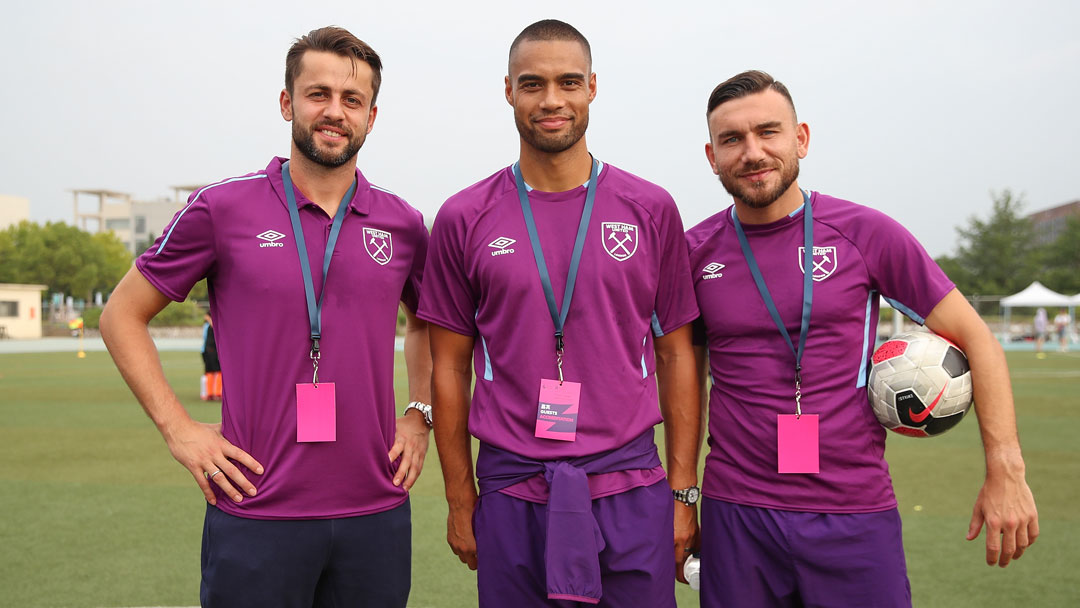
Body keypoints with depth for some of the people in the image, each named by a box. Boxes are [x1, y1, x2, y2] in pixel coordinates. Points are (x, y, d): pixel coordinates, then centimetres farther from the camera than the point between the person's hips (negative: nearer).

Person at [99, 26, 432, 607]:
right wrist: (178, 428, -4)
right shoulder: (221, 208, -4)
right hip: (256, 514, -2)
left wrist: (419, 414, 9)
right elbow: (122, 316, 5)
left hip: (376, 514, 3)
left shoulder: (400, 222, 4)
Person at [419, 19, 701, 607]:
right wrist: (460, 500, 5)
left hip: (630, 491, 0)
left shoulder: (650, 210, 2)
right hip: (512, 494, 0)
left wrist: (684, 492, 1)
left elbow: (674, 354, 5)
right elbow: (450, 366, 5)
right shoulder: (464, 219, 1)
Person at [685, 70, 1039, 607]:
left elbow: (973, 336, 0)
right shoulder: (694, 251, 1)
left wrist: (1005, 471, -6)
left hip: (856, 511, -1)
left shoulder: (865, 233, -4)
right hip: (735, 513, 1)